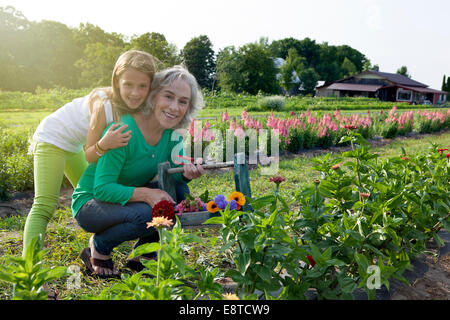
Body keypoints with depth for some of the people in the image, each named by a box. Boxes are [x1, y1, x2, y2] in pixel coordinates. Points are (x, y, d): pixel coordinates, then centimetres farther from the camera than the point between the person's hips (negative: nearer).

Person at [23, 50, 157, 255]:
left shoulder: (139, 107, -14)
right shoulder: (104, 104, -34)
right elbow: (89, 156, -28)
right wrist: (104, 144, -48)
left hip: (73, 145, 8)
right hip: (51, 138, -8)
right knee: (45, 206, -17)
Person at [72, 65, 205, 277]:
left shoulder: (173, 133, -7)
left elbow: (174, 175, -2)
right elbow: (102, 188, -27)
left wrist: (187, 173, -25)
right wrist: (145, 194, -39)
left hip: (128, 200, 7)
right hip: (90, 203, -6)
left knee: (179, 191, -14)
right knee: (146, 213, -32)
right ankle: (98, 247, -1)